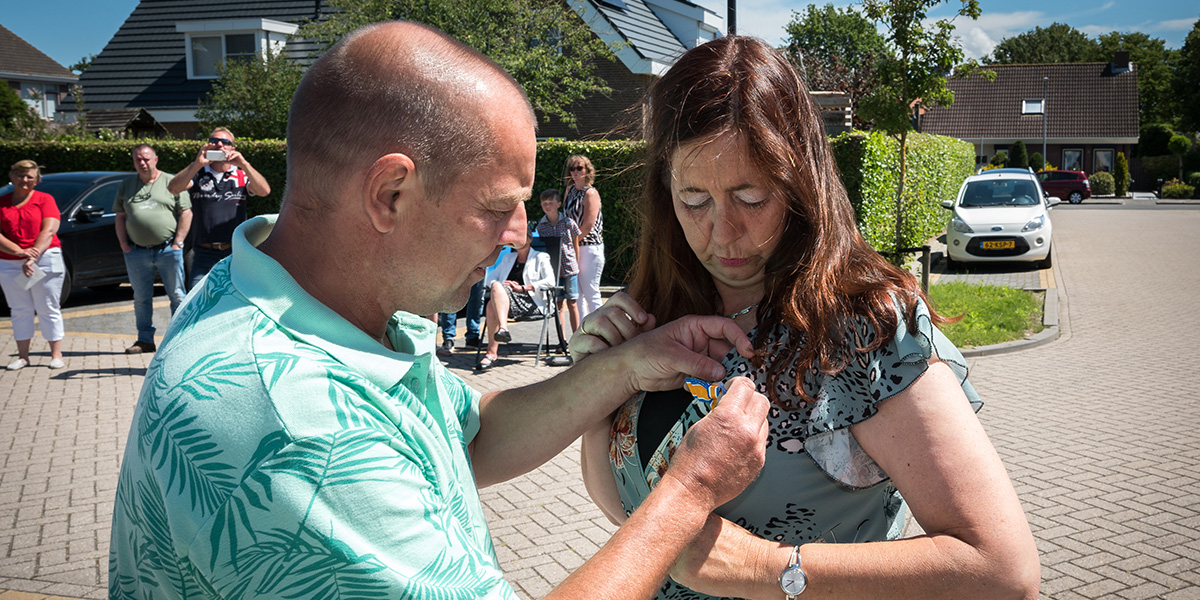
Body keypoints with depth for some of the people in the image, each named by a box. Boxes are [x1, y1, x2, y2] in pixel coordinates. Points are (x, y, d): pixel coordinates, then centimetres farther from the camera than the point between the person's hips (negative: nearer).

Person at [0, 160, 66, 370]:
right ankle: (22, 356, 14)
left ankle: (56, 355, 7)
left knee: (48, 309, 2)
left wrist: (33, 256, -19)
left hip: (45, 261, -3)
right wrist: (18, 251, -17)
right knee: (20, 310, 8)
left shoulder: (45, 199, 2)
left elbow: (49, 230, -9)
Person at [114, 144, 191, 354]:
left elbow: (186, 213, 0)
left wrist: (177, 243, -6)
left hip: (168, 250, -3)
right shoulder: (126, 186, 13)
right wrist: (124, 245, 4)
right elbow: (120, 217, 15)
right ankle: (145, 340, 16)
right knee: (141, 298, 7)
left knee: (177, 296, -1)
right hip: (137, 253, 3)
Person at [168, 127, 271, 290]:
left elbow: (264, 191, -7)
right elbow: (173, 188, -6)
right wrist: (197, 164, -18)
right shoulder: (198, 174, 11)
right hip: (204, 253, 0)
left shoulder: (242, 176, 11)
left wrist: (244, 164, -19)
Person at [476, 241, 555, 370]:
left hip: (531, 303, -4)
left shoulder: (540, 258, 13)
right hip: (503, 301, 5)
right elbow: (489, 278, 25)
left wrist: (522, 288, -10)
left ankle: (491, 353, -38)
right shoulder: (508, 258, 31)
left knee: (492, 305, -33)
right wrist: (497, 285, -1)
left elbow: (550, 282, -4)